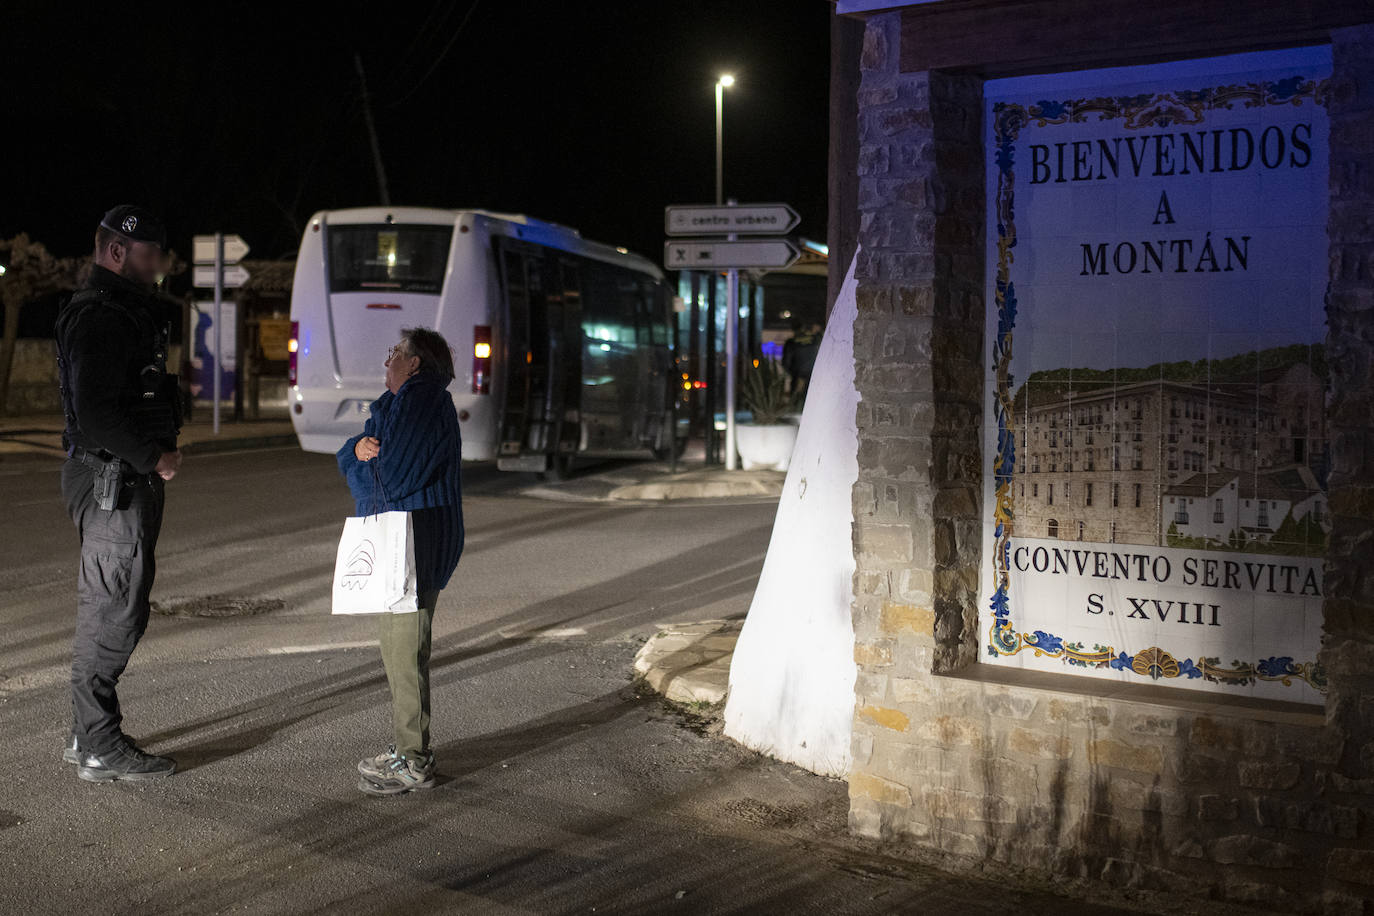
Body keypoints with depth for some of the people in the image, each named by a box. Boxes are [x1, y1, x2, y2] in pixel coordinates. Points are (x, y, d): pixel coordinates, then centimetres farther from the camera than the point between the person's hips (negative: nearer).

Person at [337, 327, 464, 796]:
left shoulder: (421, 399, -14)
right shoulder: (400, 402, 20)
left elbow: (389, 478, -21)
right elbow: (347, 459, 17)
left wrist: (363, 466, 1)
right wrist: (360, 447, -7)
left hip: (417, 542, -11)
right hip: (407, 545, 11)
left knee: (405, 650, -6)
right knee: (400, 647, 16)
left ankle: (413, 762, 1)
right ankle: (408, 746, 26)